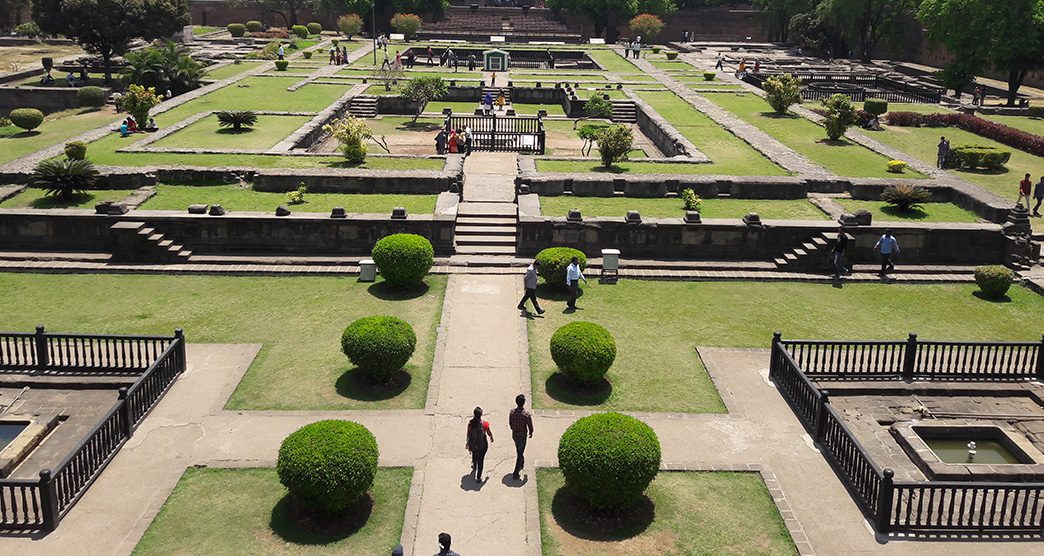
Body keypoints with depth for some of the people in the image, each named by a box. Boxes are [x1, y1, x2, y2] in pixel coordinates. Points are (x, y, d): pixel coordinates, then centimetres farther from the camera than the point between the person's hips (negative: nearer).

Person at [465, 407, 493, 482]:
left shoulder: (470, 423, -19)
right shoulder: (484, 424, -24)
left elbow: (468, 435, -7)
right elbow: (489, 433, -9)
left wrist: (468, 444, 8)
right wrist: (491, 438, 14)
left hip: (473, 445, 3)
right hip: (482, 445, -3)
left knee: (474, 456, 32)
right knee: (480, 460, 13)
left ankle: (474, 467, 60)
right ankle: (478, 477, 21)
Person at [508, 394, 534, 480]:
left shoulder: (512, 412, -14)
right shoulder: (526, 414, -26)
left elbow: (510, 424, 2)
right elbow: (530, 426, -14)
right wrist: (531, 433, 8)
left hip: (514, 435, 5)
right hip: (522, 436, -5)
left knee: (519, 451, 29)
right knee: (520, 453, 7)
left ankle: (521, 463, 53)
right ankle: (516, 473, 8)